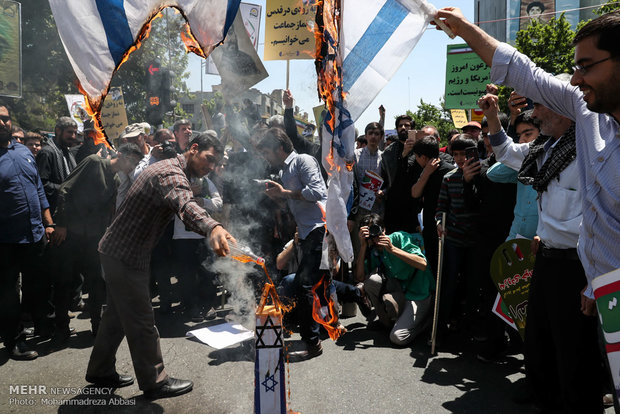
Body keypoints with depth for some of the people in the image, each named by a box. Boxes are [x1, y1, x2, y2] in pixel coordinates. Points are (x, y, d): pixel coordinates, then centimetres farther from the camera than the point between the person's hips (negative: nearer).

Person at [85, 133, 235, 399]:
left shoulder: (168, 167, 12)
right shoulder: (172, 174, -23)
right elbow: (185, 206, -46)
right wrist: (212, 228, -64)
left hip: (117, 250, 11)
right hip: (126, 255, -11)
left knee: (118, 315, 21)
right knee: (141, 321, 0)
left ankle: (101, 372, 36)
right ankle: (154, 383, 13)